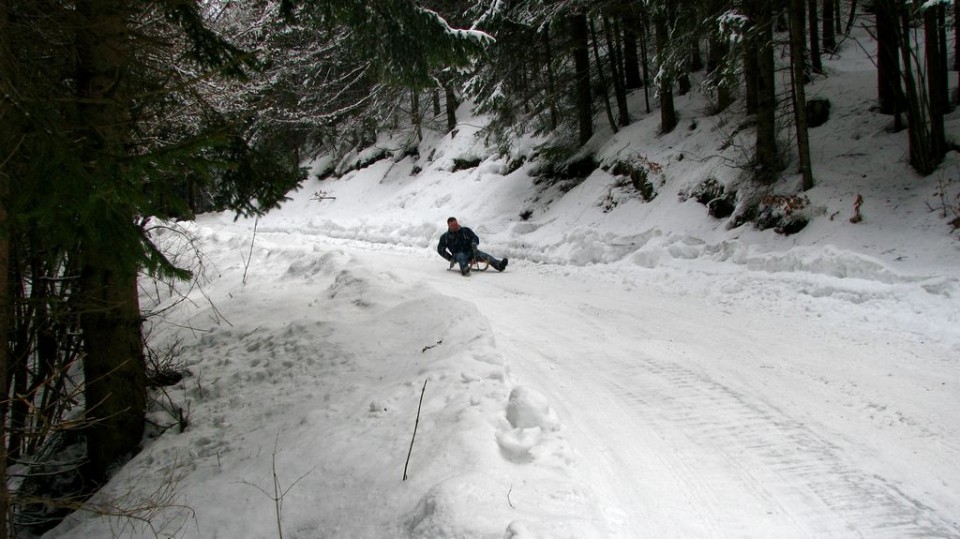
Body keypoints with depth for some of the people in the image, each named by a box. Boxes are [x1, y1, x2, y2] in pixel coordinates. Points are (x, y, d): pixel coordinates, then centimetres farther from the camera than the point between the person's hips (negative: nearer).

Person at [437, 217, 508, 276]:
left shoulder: (466, 230, 13)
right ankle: (465, 269, -73)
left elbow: (475, 238, 8)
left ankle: (498, 265, -46)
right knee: (461, 256, -38)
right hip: (457, 254, -3)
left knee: (481, 254, -26)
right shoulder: (445, 237, 10)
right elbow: (440, 250, 14)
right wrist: (450, 258, 2)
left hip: (470, 252, 3)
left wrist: (474, 243, -17)